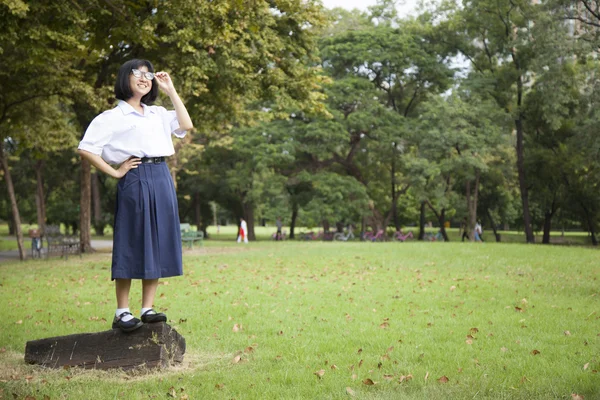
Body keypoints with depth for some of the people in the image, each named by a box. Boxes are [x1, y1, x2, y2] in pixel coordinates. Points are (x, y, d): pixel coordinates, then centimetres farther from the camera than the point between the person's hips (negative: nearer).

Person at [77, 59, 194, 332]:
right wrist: (115, 172, -7)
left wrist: (171, 91, 9)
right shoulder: (113, 117, 1)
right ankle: (122, 312, 3)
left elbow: (186, 126, 5)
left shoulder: (158, 114, 18)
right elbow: (86, 149, -4)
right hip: (134, 182, -5)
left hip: (162, 180, 6)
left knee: (158, 245, 4)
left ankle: (147, 309, 11)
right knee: (131, 246, -4)